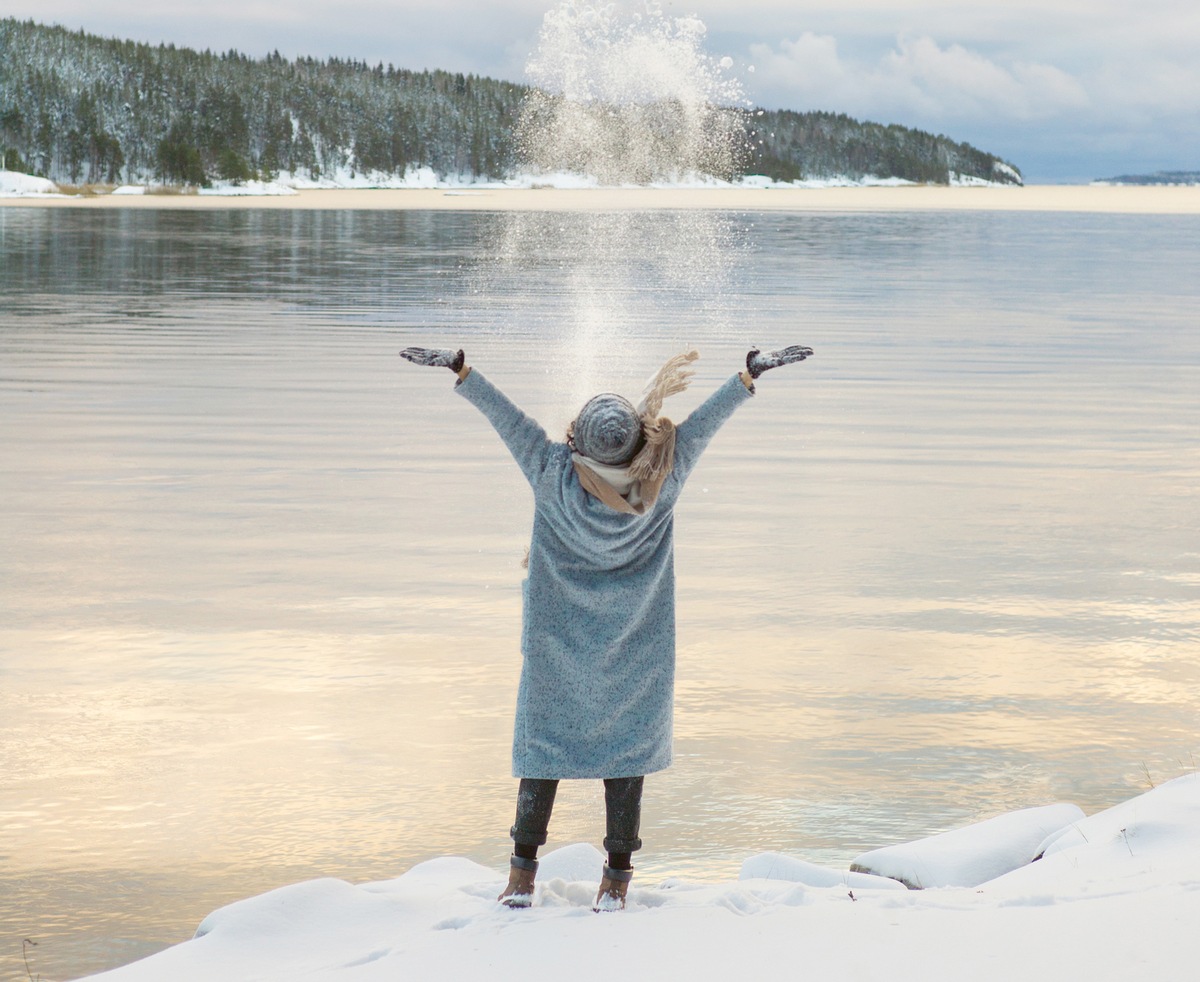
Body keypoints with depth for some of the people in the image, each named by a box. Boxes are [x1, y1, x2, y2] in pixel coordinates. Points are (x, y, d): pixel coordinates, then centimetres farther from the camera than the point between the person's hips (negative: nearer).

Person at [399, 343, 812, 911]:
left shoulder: (554, 478, -25)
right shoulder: (662, 482, -22)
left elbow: (505, 415, -17)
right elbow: (709, 418, -13)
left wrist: (460, 369, -10)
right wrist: (753, 371, -4)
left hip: (557, 646, -1)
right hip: (635, 650, 1)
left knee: (543, 736, 10)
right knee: (625, 743, 10)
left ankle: (523, 871, 15)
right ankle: (617, 874, 14)